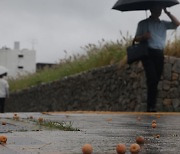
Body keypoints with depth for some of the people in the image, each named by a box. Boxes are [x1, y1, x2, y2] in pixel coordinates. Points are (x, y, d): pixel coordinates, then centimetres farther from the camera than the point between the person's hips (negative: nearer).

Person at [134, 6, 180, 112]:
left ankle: (151, 106, 5)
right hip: (148, 53, -4)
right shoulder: (143, 23, 11)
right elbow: (136, 38, 11)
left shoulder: (163, 24, 18)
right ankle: (151, 106, -14)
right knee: (152, 78, -16)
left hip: (159, 54, 4)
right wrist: (143, 37, -11)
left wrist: (167, 12, 3)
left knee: (156, 80, 1)